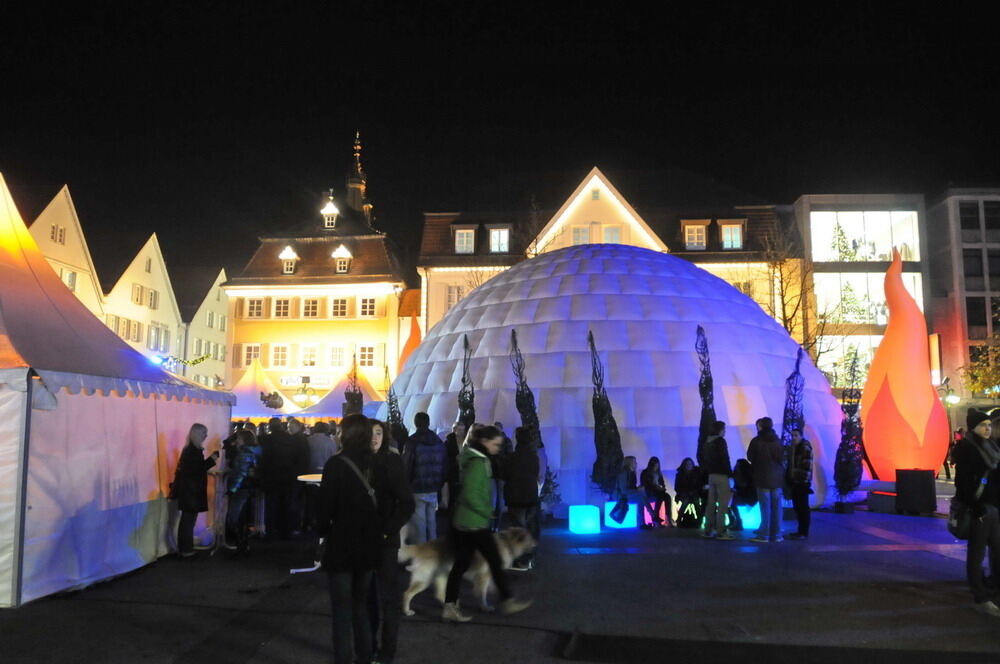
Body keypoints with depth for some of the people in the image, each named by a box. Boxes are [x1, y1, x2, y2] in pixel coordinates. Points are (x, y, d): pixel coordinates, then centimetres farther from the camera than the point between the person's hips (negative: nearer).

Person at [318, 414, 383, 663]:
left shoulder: (336, 464, -14)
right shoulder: (375, 463, -1)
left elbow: (326, 504, -12)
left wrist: (322, 531, 4)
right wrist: (380, 529, 11)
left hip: (342, 544, -5)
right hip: (369, 543, 5)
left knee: (342, 609, 7)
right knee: (361, 605, 20)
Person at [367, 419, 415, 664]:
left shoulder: (391, 462, -9)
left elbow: (407, 504, -11)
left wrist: (386, 531, -15)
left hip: (385, 540, -4)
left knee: (388, 596, 5)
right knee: (366, 594, 12)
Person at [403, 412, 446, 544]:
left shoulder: (412, 442, -11)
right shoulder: (439, 442, 7)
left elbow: (406, 466, -12)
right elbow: (443, 466, 11)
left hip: (417, 489, -5)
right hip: (434, 489, 5)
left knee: (418, 523, 1)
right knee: (431, 521, 15)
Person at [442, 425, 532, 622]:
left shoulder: (472, 458, 11)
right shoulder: (477, 462, -19)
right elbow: (471, 494, -24)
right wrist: (487, 512, -12)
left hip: (462, 522, 9)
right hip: (475, 523, -9)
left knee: (461, 563, 9)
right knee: (495, 561, 6)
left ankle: (450, 607, 11)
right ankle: (507, 602, 19)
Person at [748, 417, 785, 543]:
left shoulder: (756, 441, -11)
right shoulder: (777, 441, 3)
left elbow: (750, 457, 1)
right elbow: (782, 459, 10)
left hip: (762, 478, -4)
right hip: (777, 478, 4)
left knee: (765, 508, -1)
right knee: (776, 508, 8)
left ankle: (763, 535, 2)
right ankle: (776, 535, 13)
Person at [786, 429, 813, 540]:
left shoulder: (805, 448, -12)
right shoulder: (793, 447, 15)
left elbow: (808, 466, -18)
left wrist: (806, 480, -21)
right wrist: (790, 480, 20)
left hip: (802, 482, -9)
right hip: (795, 482, 9)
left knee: (803, 507, -4)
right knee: (797, 507, 12)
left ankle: (804, 532, 0)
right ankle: (801, 530, 19)